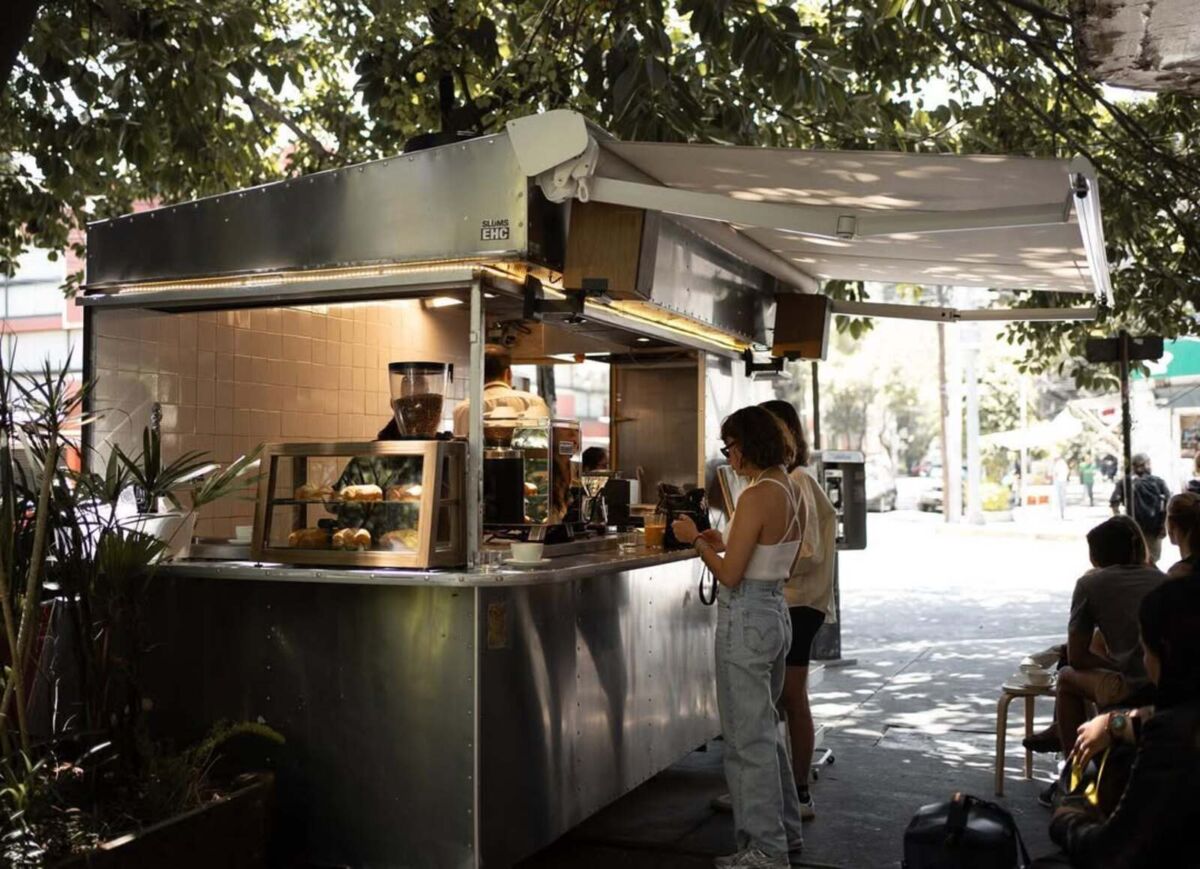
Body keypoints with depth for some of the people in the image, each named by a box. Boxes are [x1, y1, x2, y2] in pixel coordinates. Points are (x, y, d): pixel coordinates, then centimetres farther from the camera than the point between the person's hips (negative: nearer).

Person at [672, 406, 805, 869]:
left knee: (748, 736, 2)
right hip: (776, 611, 10)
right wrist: (724, 544, 13)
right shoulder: (792, 490, 7)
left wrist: (696, 541, -6)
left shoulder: (756, 497, -20)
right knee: (765, 727, 22)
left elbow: (730, 575, -19)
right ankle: (785, 831, 33)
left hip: (746, 618, -9)